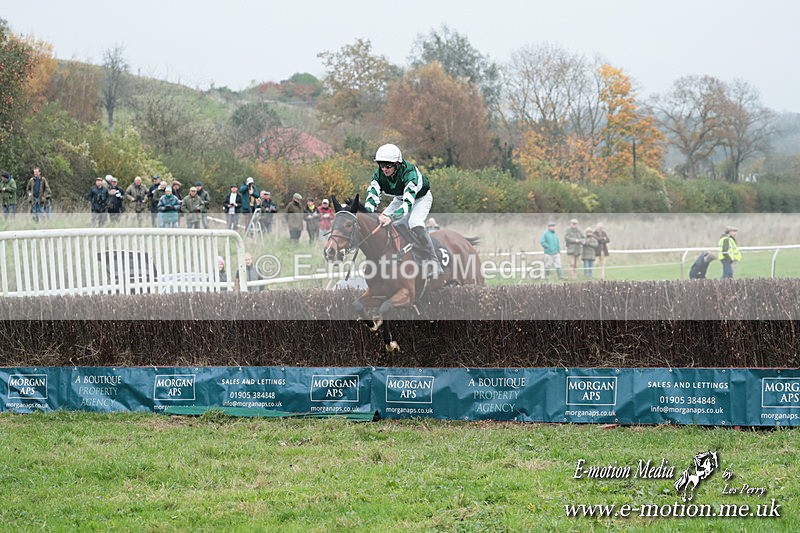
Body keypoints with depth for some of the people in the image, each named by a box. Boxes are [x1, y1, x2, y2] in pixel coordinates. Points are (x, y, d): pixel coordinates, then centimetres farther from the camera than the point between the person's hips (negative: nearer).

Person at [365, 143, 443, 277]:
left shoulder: (409, 173, -40)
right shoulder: (379, 174, -23)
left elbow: (408, 202, -50)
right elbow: (372, 197, -29)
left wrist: (391, 217, -65)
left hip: (421, 198, -6)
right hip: (399, 199, 6)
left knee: (414, 223, -32)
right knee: (380, 222, -8)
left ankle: (433, 263, -31)